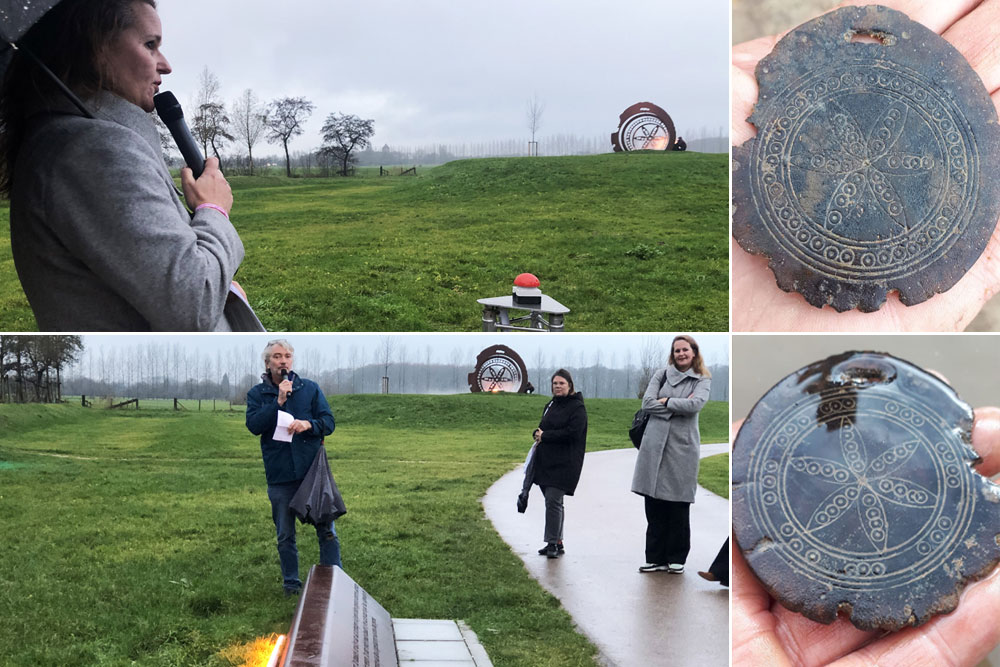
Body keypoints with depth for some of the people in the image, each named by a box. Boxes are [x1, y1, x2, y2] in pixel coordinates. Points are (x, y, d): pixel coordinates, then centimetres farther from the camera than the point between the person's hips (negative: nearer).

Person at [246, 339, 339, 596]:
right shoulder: (256, 393, 6)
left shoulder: (310, 388, 7)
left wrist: (308, 424, -16)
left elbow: (329, 422, 4)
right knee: (285, 536, 8)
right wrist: (278, 401, -16)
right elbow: (253, 425, -9)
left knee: (327, 530, 0)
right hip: (280, 475, 0)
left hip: (313, 469, 0)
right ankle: (291, 583, 20)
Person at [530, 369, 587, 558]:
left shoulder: (577, 408, -7)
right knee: (553, 502, 10)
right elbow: (542, 427, 21)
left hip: (564, 463, -8)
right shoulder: (551, 405, 17)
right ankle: (556, 543, 16)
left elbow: (572, 433, -18)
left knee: (553, 500, -14)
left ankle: (553, 542, -10)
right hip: (546, 461, 8)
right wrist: (538, 433, -4)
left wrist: (545, 436, -13)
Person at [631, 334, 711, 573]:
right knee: (654, 505, 3)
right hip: (655, 445, 2)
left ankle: (677, 558, 13)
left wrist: (666, 401, -5)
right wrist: (679, 406, -9)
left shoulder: (702, 380, 5)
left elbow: (696, 404, -14)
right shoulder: (661, 374, 11)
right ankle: (656, 558, 11)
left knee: (679, 506, 2)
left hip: (682, 446, -2)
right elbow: (647, 403, -2)